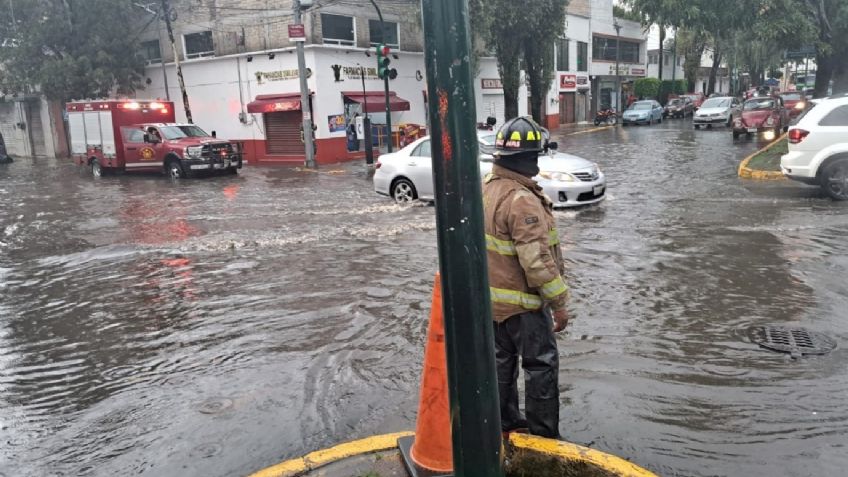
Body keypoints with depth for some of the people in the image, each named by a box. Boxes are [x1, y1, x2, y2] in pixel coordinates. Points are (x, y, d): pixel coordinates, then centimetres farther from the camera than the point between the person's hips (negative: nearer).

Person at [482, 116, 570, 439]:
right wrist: (559, 303, -19)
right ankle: (543, 434, 18)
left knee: (501, 360, 19)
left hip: (493, 298, 9)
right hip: (522, 303, -8)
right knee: (541, 365, 7)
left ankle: (504, 422, 33)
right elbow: (537, 261, -28)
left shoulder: (487, 187, 2)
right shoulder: (522, 200, -26)